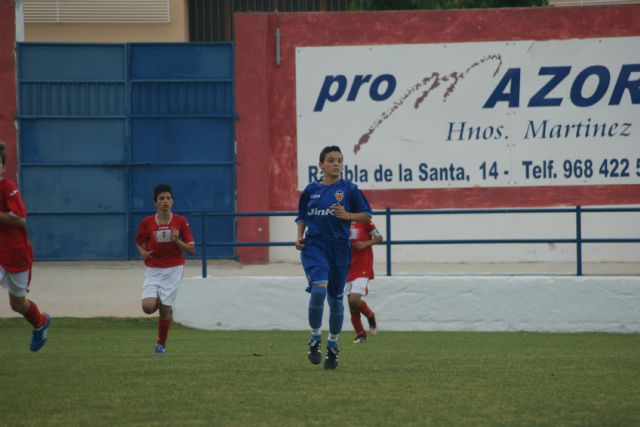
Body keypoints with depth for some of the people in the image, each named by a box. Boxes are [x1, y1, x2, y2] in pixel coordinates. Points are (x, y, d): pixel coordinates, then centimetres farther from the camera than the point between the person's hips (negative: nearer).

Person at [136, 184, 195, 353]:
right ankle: (158, 301, 21)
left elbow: (191, 249, 0)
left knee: (165, 309, -3)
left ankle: (161, 344, 19)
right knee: (148, 307, -17)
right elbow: (139, 242, 16)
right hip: (153, 270, 1)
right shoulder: (147, 222, 0)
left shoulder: (180, 222, -3)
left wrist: (177, 240, -17)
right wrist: (143, 252, -5)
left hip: (173, 269, -1)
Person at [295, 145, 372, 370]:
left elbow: (367, 215, 4)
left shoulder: (349, 189, 1)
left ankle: (333, 344, 27)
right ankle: (315, 338, -6)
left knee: (335, 298, 8)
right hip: (314, 245, 0)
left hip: (339, 247, 0)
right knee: (318, 288, -23)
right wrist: (299, 236, 1)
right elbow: (302, 217, 18)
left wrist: (347, 215, -13)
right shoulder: (311, 190, 6)